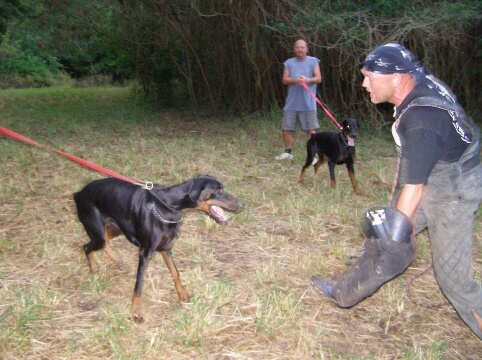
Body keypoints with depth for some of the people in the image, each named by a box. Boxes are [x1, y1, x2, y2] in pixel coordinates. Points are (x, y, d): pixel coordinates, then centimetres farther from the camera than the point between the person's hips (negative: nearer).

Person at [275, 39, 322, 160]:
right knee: (286, 128, 5)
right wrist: (295, 80, -18)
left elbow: (318, 78, -1)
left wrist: (307, 80, -20)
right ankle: (288, 152, 21)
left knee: (311, 130, -5)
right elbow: (285, 79, 2)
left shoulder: (313, 61, 6)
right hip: (291, 103, 3)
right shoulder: (289, 63, 12)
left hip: (308, 103, -2)